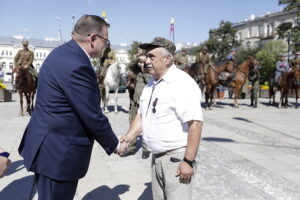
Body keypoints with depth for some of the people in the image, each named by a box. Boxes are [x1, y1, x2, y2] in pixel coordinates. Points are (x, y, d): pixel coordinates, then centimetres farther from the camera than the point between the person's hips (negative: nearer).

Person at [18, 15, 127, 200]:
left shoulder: (63, 53, 6)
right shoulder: (77, 66, -25)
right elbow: (93, 117, -20)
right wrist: (115, 145, -4)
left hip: (47, 146, 10)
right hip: (59, 153, -10)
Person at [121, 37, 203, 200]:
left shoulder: (183, 83, -17)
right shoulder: (151, 84, 9)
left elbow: (195, 123, -22)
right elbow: (141, 115, 15)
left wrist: (189, 161, -22)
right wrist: (128, 138, 1)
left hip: (177, 157, -8)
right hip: (156, 156, 8)